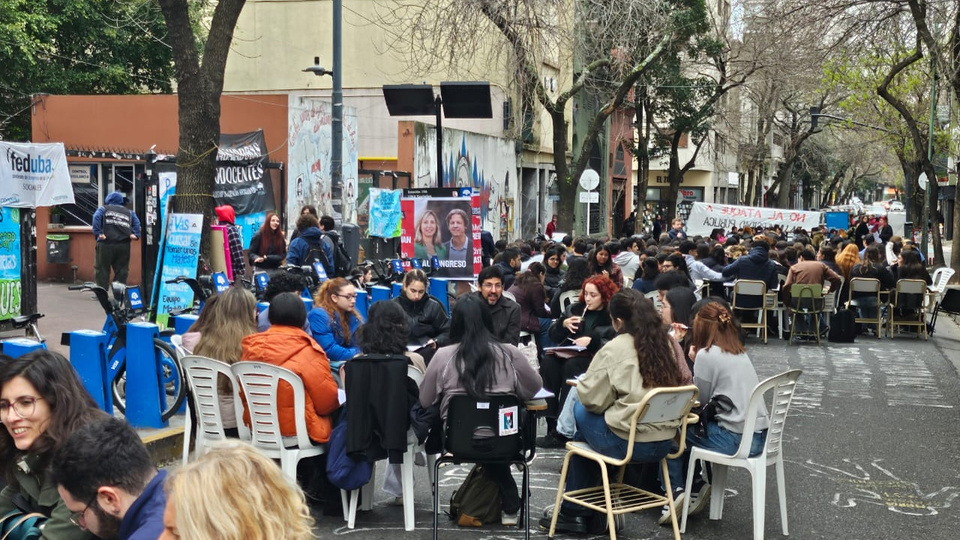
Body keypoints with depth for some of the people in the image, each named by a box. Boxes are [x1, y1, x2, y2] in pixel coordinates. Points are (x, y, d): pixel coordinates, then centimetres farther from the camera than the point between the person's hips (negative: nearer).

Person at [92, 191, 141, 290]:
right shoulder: (129, 212, 22)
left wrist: (98, 233, -11)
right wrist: (135, 234, -3)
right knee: (121, 270, 6)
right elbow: (136, 222, 6)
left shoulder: (103, 209, 14)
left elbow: (96, 218, -6)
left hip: (106, 244, -2)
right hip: (124, 245, 2)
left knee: (102, 269, 3)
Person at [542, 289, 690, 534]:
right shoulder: (669, 344, 4)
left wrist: (581, 383, 13)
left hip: (628, 443, -6)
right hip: (665, 442, 6)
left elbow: (591, 399, -10)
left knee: (581, 411, 20)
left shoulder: (614, 349, -12)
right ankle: (580, 509, 29)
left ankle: (574, 511, 28)